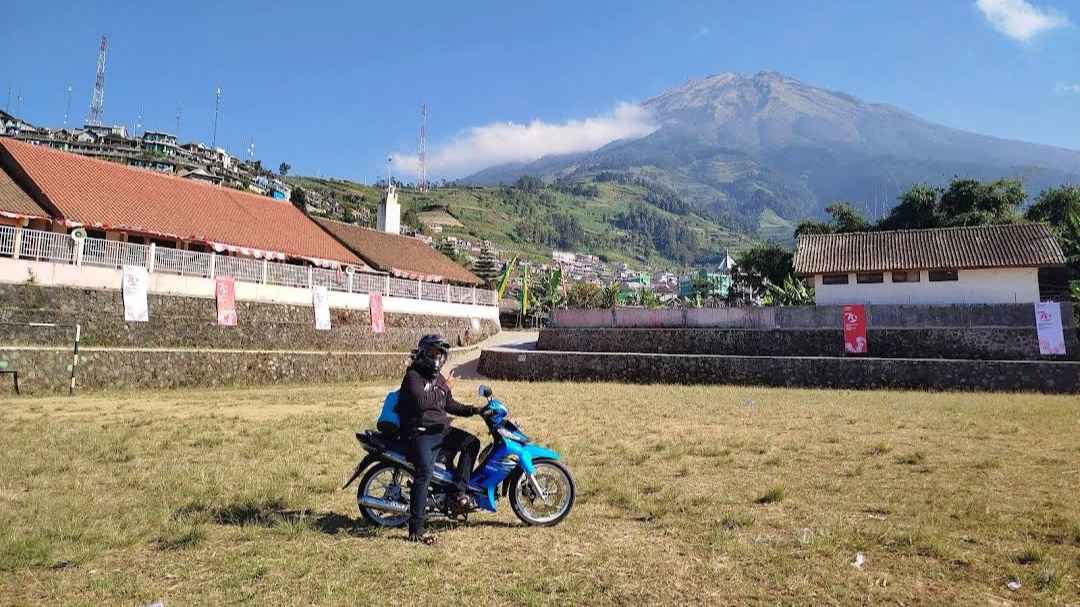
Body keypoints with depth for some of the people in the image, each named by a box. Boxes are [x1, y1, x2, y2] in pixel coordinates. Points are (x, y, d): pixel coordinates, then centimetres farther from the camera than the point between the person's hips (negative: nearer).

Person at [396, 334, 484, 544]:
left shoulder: (438, 378, 19)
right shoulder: (413, 375, -8)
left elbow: (449, 405, 29)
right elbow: (421, 402, -25)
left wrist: (474, 410, 17)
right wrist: (446, 389, -15)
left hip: (441, 430, 9)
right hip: (420, 433, -9)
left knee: (471, 442, -7)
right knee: (425, 473, -24)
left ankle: (458, 491, -5)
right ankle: (416, 528, -21)